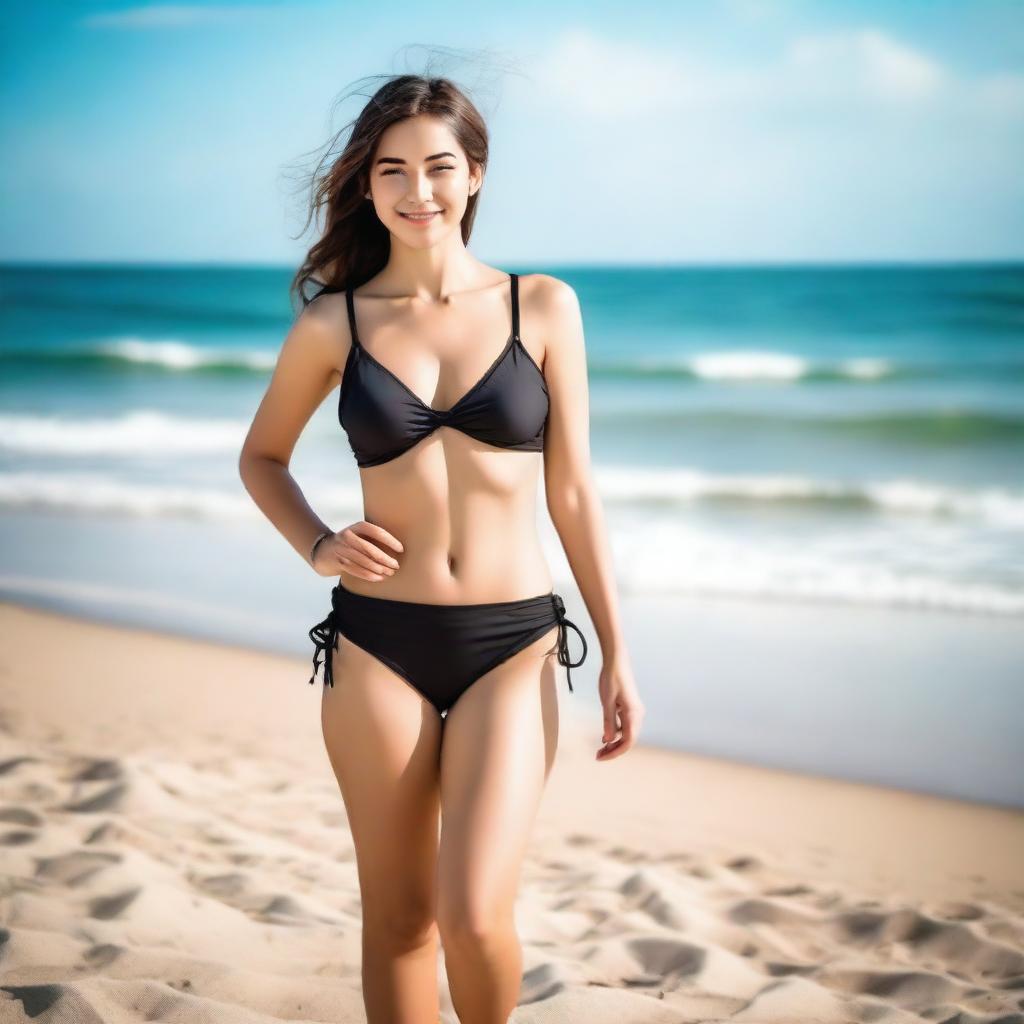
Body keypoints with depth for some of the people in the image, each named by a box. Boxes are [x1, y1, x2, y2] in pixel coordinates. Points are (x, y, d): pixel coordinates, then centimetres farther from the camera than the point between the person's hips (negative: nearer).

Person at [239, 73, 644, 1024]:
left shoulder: (543, 306, 0)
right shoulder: (332, 324, 1)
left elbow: (571, 490, 4)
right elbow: (261, 457, 16)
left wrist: (615, 650, 3)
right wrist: (317, 548, -3)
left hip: (511, 645, -1)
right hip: (378, 647, 1)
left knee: (474, 915, -12)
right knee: (397, 917, 9)